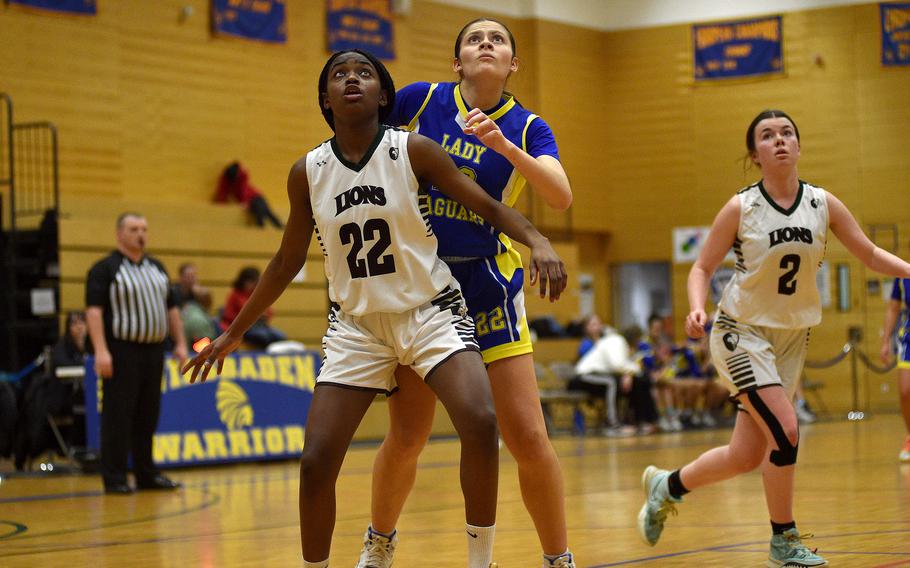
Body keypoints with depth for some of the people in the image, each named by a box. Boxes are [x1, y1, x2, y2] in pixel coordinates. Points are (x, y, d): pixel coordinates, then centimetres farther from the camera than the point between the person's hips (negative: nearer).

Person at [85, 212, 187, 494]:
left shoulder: (157, 268, 16)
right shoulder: (104, 269, -5)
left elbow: (171, 308, 21)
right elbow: (93, 310, -13)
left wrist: (180, 343, 13)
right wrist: (101, 350, -21)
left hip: (153, 351, 6)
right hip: (122, 352, -6)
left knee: (148, 416, 10)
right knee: (118, 416, -4)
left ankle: (146, 473, 18)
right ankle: (114, 478, 0)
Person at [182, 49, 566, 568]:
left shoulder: (413, 151, -9)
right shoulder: (307, 173, -1)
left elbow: (488, 207, -8)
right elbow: (288, 262, 11)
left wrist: (539, 243, -28)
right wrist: (234, 333, 16)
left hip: (431, 311, -2)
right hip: (356, 325, 3)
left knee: (480, 422, -26)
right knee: (316, 461, -9)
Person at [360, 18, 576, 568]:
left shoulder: (527, 128, -2)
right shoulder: (420, 100, -2)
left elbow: (562, 196, -20)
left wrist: (505, 146, -32)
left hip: (488, 284, 0)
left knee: (527, 436, -8)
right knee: (407, 436, 3)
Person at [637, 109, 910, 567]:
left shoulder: (823, 204, -3)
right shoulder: (741, 208, -12)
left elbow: (870, 255, 4)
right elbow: (702, 267, -4)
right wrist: (697, 307, -24)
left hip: (792, 337, 5)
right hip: (742, 332, -4)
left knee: (747, 456, 6)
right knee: (784, 432, -20)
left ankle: (667, 485, 32)